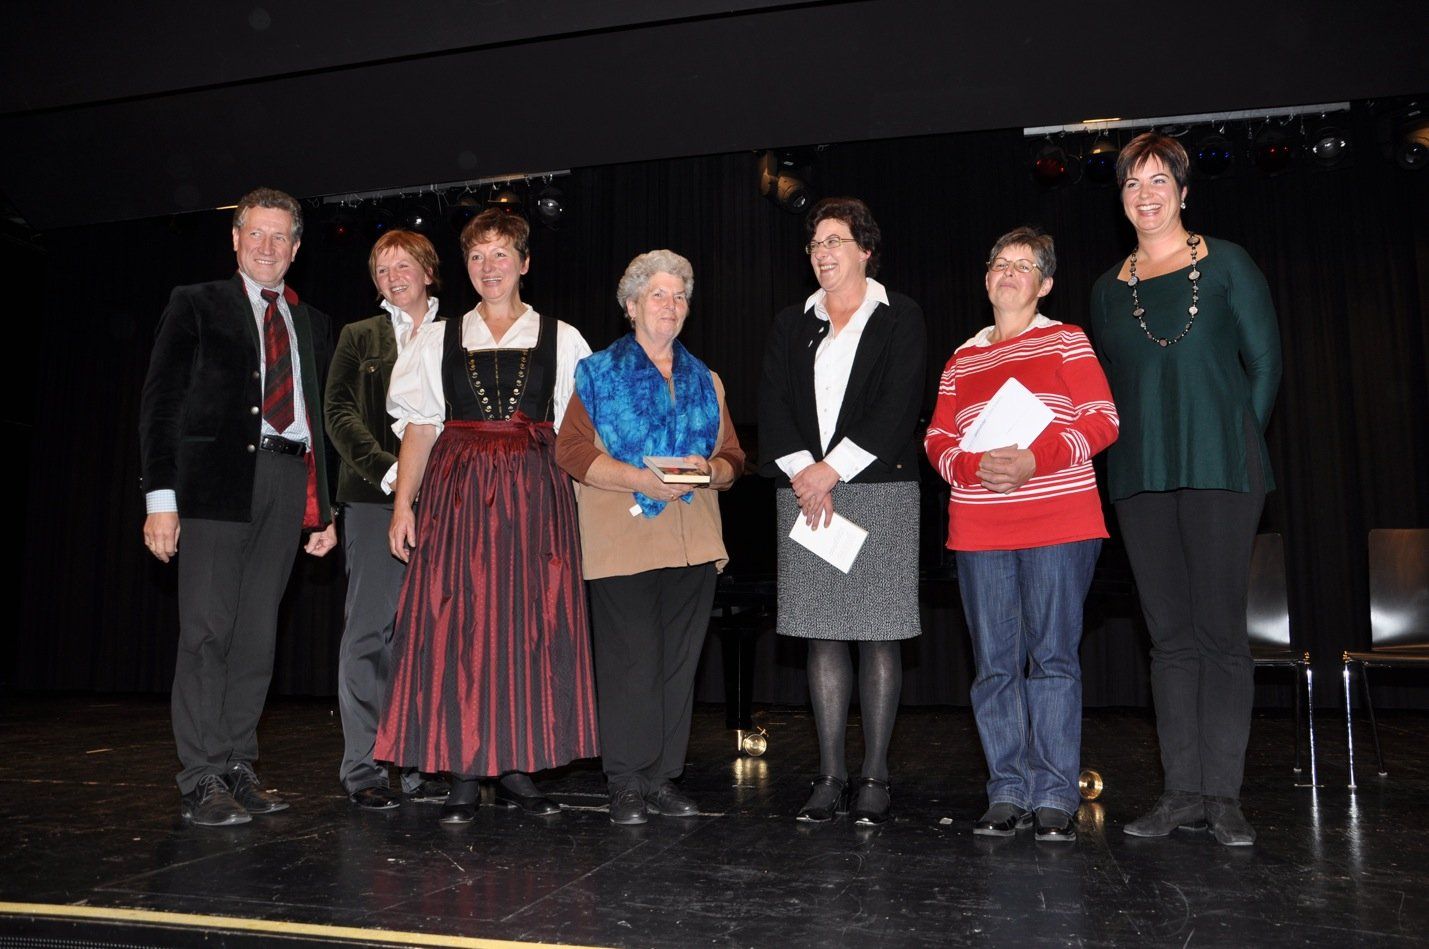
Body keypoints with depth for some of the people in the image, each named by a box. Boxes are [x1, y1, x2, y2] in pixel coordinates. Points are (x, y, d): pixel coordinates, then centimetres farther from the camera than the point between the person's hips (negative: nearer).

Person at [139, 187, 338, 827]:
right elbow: (161, 402, 1)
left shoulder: (311, 325, 20)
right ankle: (201, 782, 1)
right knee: (208, 630, -6)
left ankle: (237, 769, 14)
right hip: (218, 479, -4)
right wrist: (161, 496, -10)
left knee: (258, 633, 6)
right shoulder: (196, 305, 9)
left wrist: (324, 507, 9)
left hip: (288, 483, 4)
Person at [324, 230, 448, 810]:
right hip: (374, 499, -1)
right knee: (369, 630, -2)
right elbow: (339, 413, 3)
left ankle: (417, 763, 10)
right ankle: (363, 768, 5)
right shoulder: (359, 337, 14)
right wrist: (386, 469, -11)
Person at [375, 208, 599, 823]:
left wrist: (585, 501, -6)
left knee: (531, 624, 0)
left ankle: (518, 769, 11)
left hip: (535, 496, 0)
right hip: (457, 494, 1)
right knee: (456, 626, -2)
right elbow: (420, 427, 8)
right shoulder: (438, 339, 13)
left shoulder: (561, 340, 10)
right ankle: (463, 776, 7)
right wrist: (403, 504, -1)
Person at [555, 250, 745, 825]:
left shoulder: (706, 382, 20)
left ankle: (664, 778, 16)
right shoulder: (599, 374, 8)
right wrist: (642, 479, -16)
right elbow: (572, 451, -4)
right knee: (631, 662, -6)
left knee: (679, 663, 5)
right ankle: (627, 783, 6)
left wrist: (711, 470, -7)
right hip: (621, 540, -4)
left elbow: (733, 459, 17)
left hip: (693, 542, 4)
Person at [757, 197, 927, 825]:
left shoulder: (900, 318, 5)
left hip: (879, 491, -3)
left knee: (878, 635, -1)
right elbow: (773, 404, 6)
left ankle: (875, 776, 8)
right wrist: (805, 474, -9)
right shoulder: (792, 324, 17)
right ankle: (830, 774, 11)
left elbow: (898, 407, -6)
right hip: (804, 491, 3)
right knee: (822, 636, 4)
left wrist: (831, 470, -12)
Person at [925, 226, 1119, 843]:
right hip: (978, 530, 4)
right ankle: (1008, 795, 12)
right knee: (994, 663, 4)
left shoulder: (1066, 341, 8)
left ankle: (1054, 798, 6)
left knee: (1052, 657, -3)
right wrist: (973, 467, -9)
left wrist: (1036, 459, -17)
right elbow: (937, 438, 13)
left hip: (1058, 524, -3)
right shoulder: (962, 359, 18)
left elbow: (1102, 421, -2)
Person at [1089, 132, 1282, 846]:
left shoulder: (1225, 264, 5)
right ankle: (1183, 791, 11)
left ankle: (1223, 794, 5)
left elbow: (1265, 362, 4)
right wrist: (1134, 456, 7)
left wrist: (1235, 446, 0)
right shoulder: (1109, 288, 14)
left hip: (1219, 468, -3)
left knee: (1220, 630, -3)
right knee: (1171, 636, 5)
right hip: (1141, 478, 3)